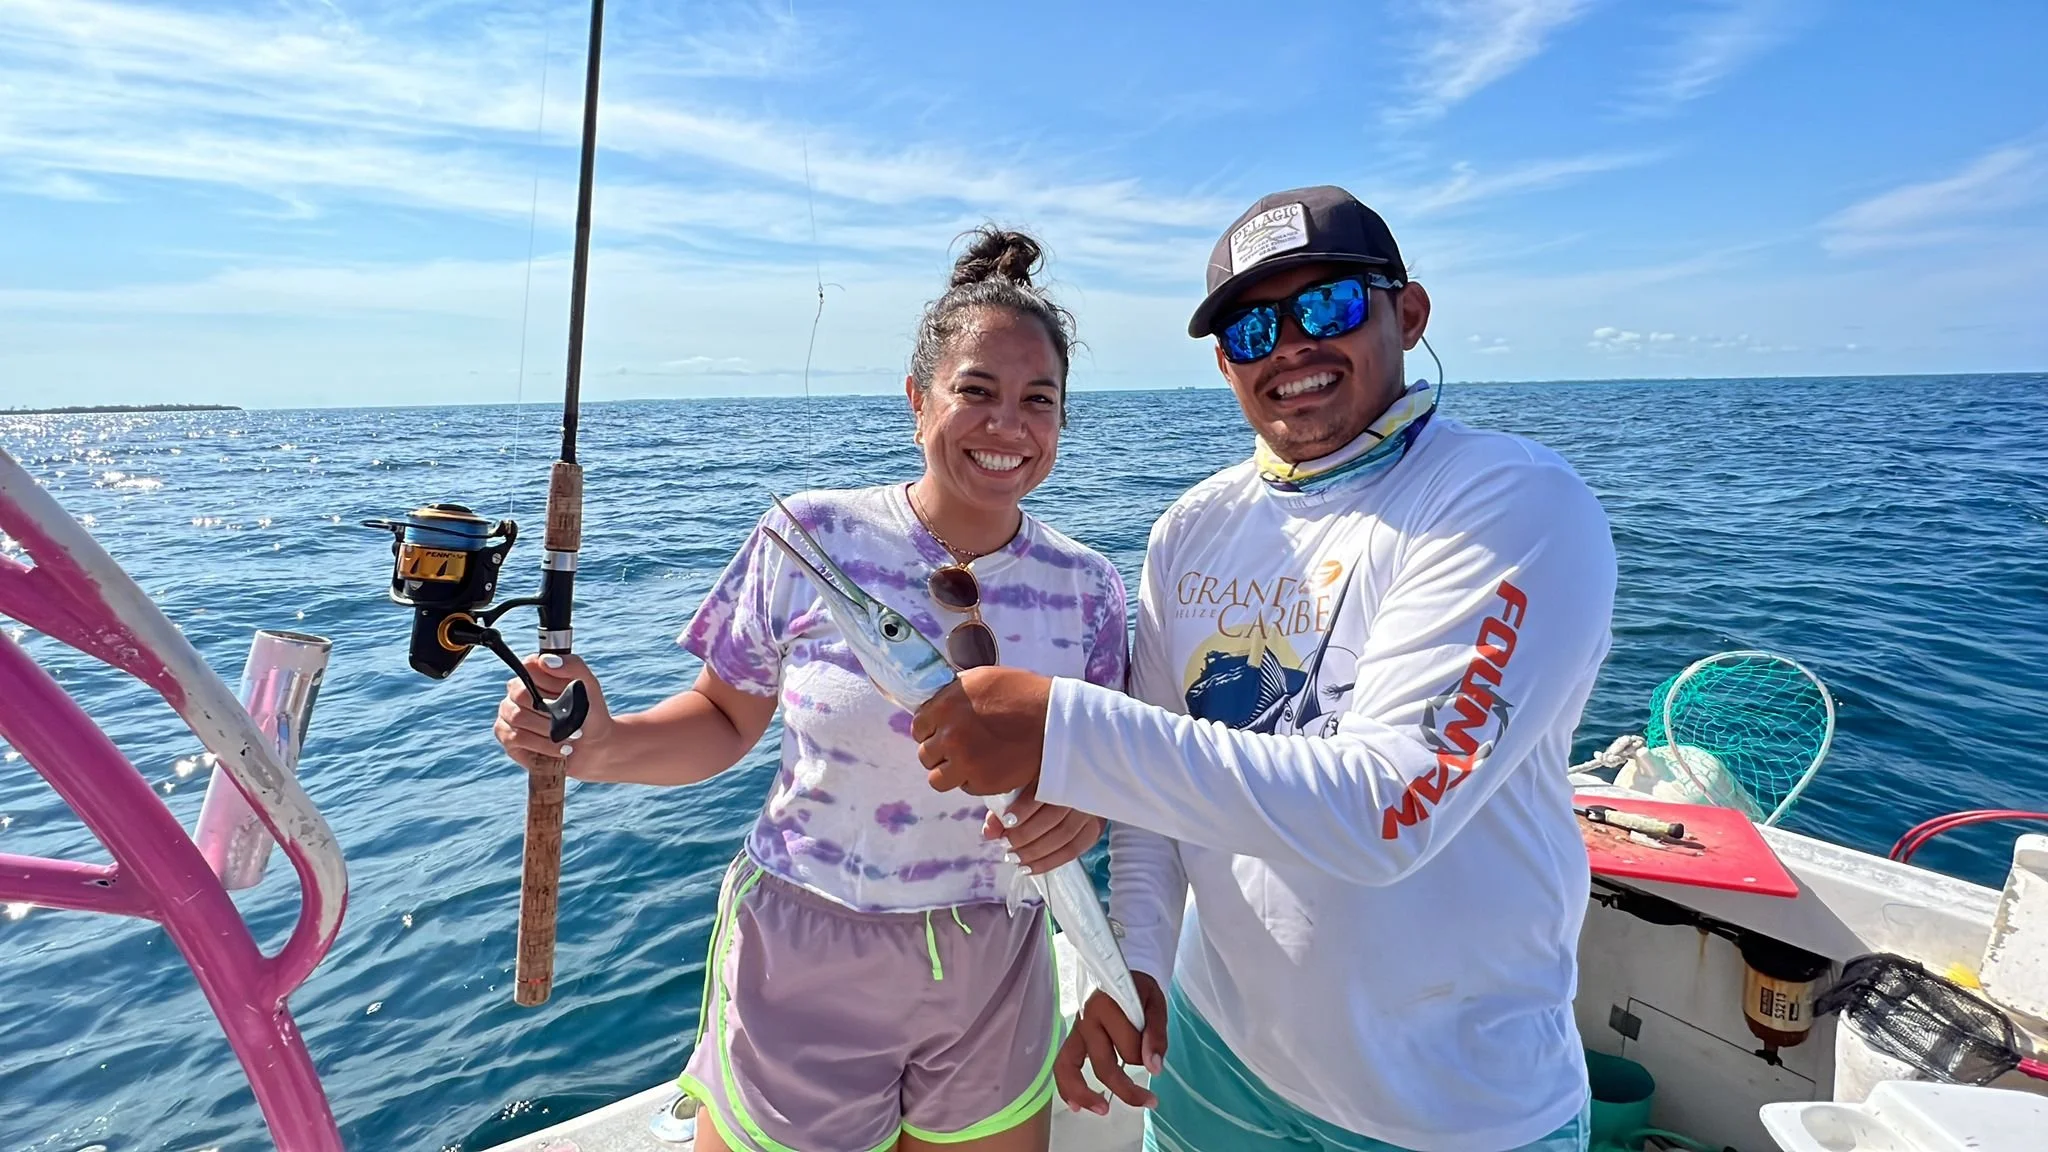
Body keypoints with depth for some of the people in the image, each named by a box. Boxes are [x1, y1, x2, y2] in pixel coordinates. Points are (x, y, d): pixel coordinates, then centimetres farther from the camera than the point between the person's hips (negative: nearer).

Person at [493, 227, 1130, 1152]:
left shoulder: (1087, 589, -6)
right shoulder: (809, 540, -13)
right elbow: (725, 719, -2)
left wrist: (1084, 806, -18)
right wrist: (602, 747, -19)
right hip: (800, 967, -2)